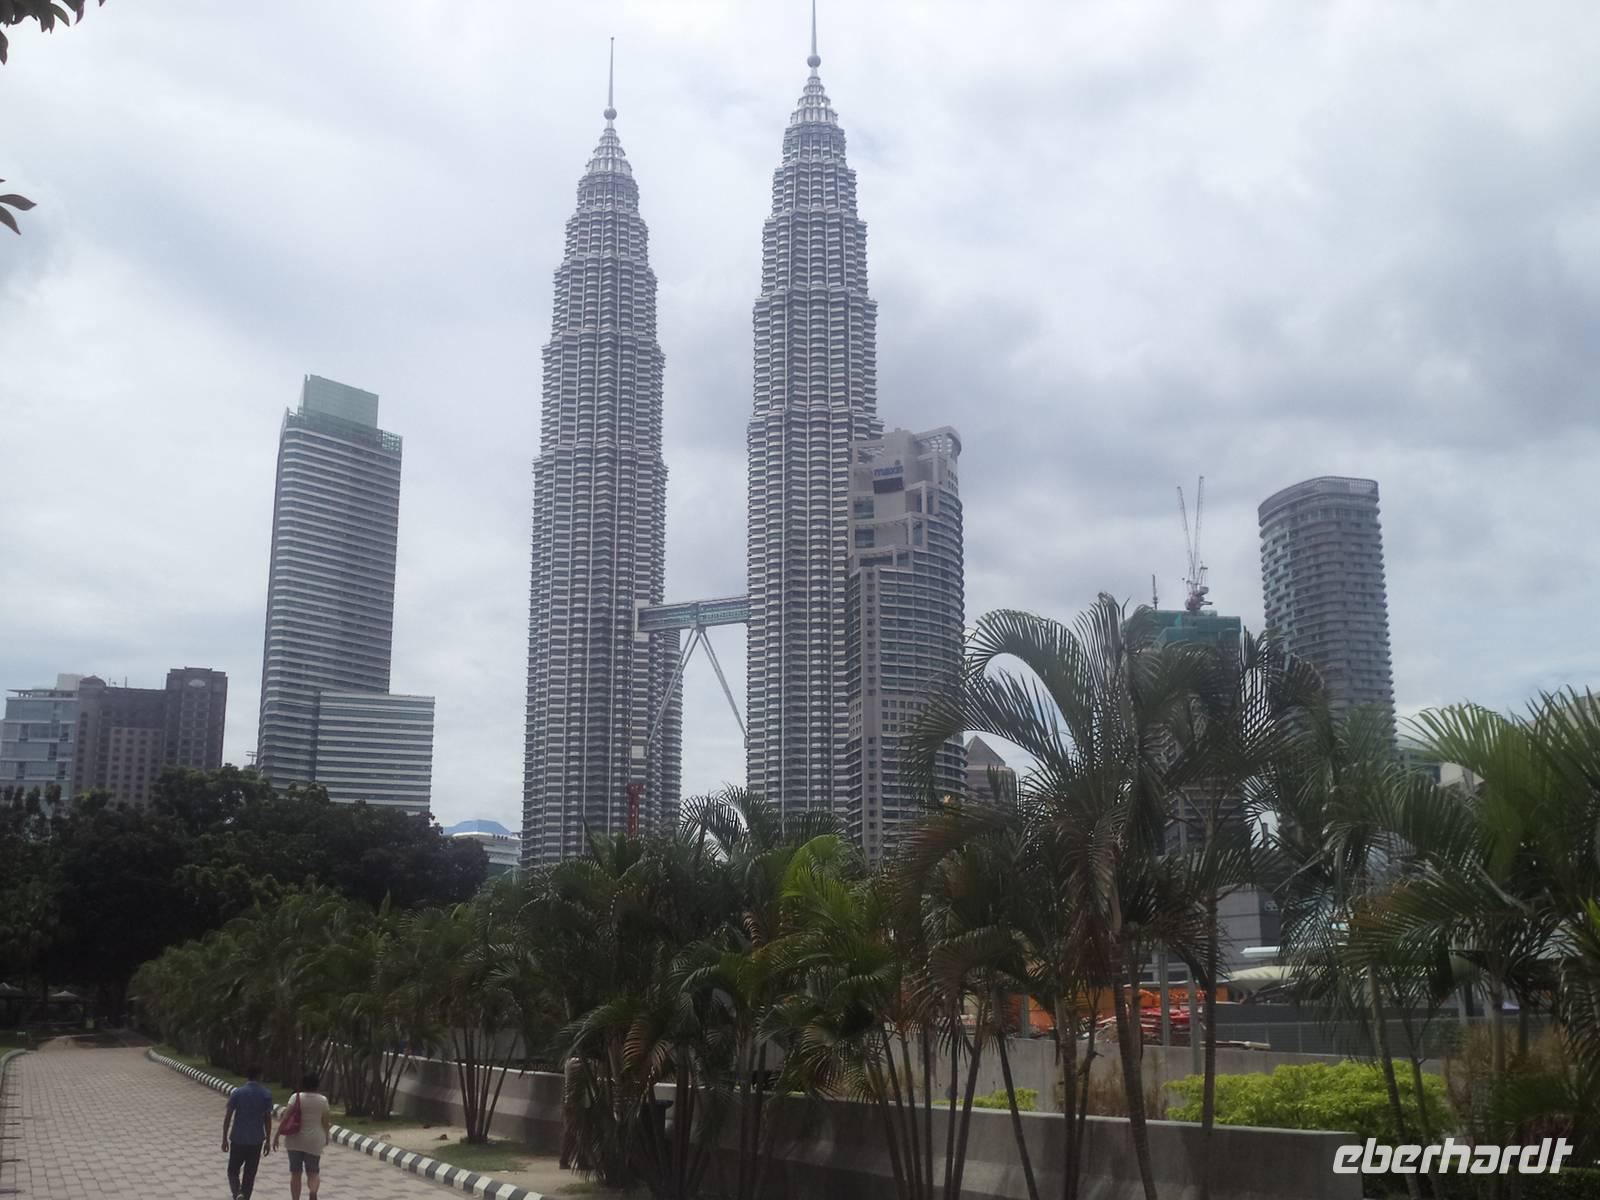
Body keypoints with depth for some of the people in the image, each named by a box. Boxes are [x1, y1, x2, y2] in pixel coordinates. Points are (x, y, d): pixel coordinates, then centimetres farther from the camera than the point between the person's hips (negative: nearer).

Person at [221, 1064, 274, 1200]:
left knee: (233, 1171, 12)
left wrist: (224, 1139, 2)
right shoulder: (266, 1094, -3)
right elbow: (268, 1119, -1)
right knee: (250, 1174, 12)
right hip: (256, 1140, 1)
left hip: (238, 1139, -1)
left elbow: (227, 1117, -6)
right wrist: (267, 1141, 8)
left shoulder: (237, 1092, -6)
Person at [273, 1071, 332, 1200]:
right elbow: (326, 1122, 1)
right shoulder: (323, 1100, -2)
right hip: (314, 1141, 0)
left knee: (295, 1173, 11)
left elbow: (286, 1117, -11)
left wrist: (277, 1135, -6)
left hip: (295, 1140, 0)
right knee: (313, 1172, 7)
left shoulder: (296, 1097, -5)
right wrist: (326, 1136, 19)